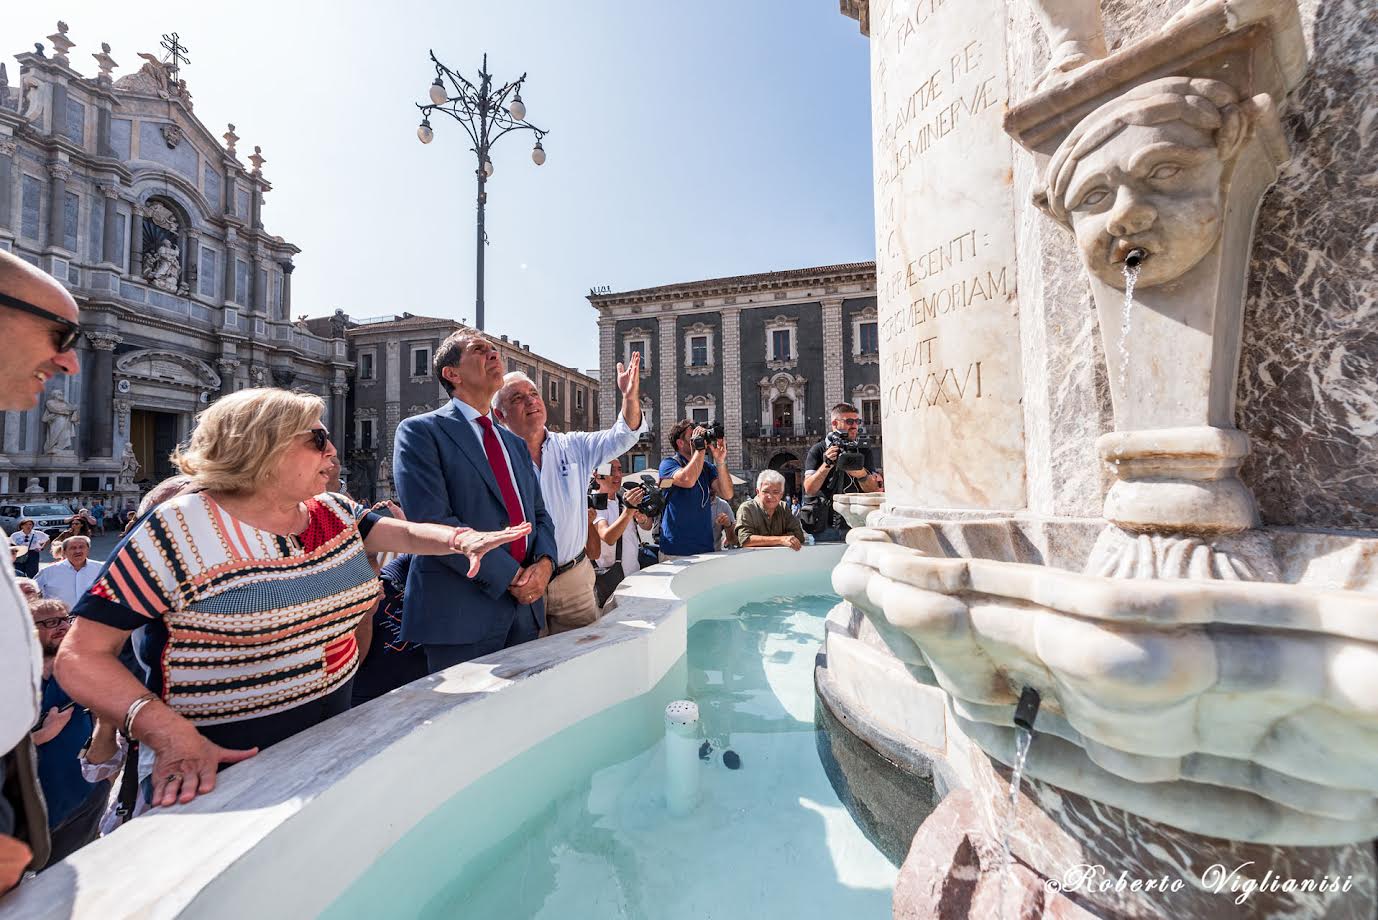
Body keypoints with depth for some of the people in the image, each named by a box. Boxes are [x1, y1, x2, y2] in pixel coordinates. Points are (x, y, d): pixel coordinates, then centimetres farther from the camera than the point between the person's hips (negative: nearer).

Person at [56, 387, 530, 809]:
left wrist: (459, 538, -21)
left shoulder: (333, 513, 0)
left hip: (332, 738, 6)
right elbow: (81, 655, -17)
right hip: (225, 766, -5)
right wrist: (172, 737, -30)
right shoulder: (180, 530, -18)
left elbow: (405, 534, 2)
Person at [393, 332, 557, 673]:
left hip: (526, 607, 6)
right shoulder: (420, 431, -4)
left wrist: (544, 562, -7)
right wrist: (509, 576, -16)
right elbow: (431, 519, -15)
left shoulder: (516, 444, 17)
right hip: (462, 611, -6)